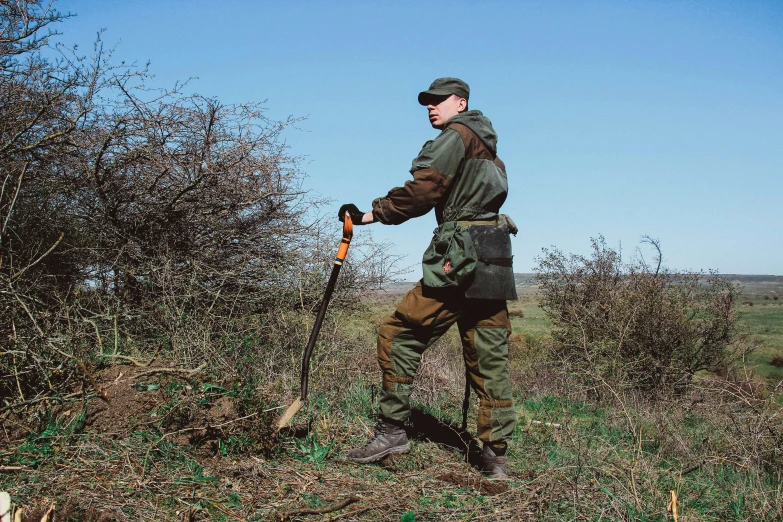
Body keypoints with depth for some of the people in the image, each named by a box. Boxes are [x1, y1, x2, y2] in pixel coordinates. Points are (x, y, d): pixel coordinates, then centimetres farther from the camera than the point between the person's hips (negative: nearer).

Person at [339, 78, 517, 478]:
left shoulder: (457, 136, -2)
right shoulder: (486, 146, 25)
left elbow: (421, 192, -10)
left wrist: (370, 214, -5)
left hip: (461, 260, -9)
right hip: (494, 264, 9)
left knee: (398, 335, -2)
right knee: (490, 360, 8)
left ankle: (392, 430, 0)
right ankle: (495, 456, 11)